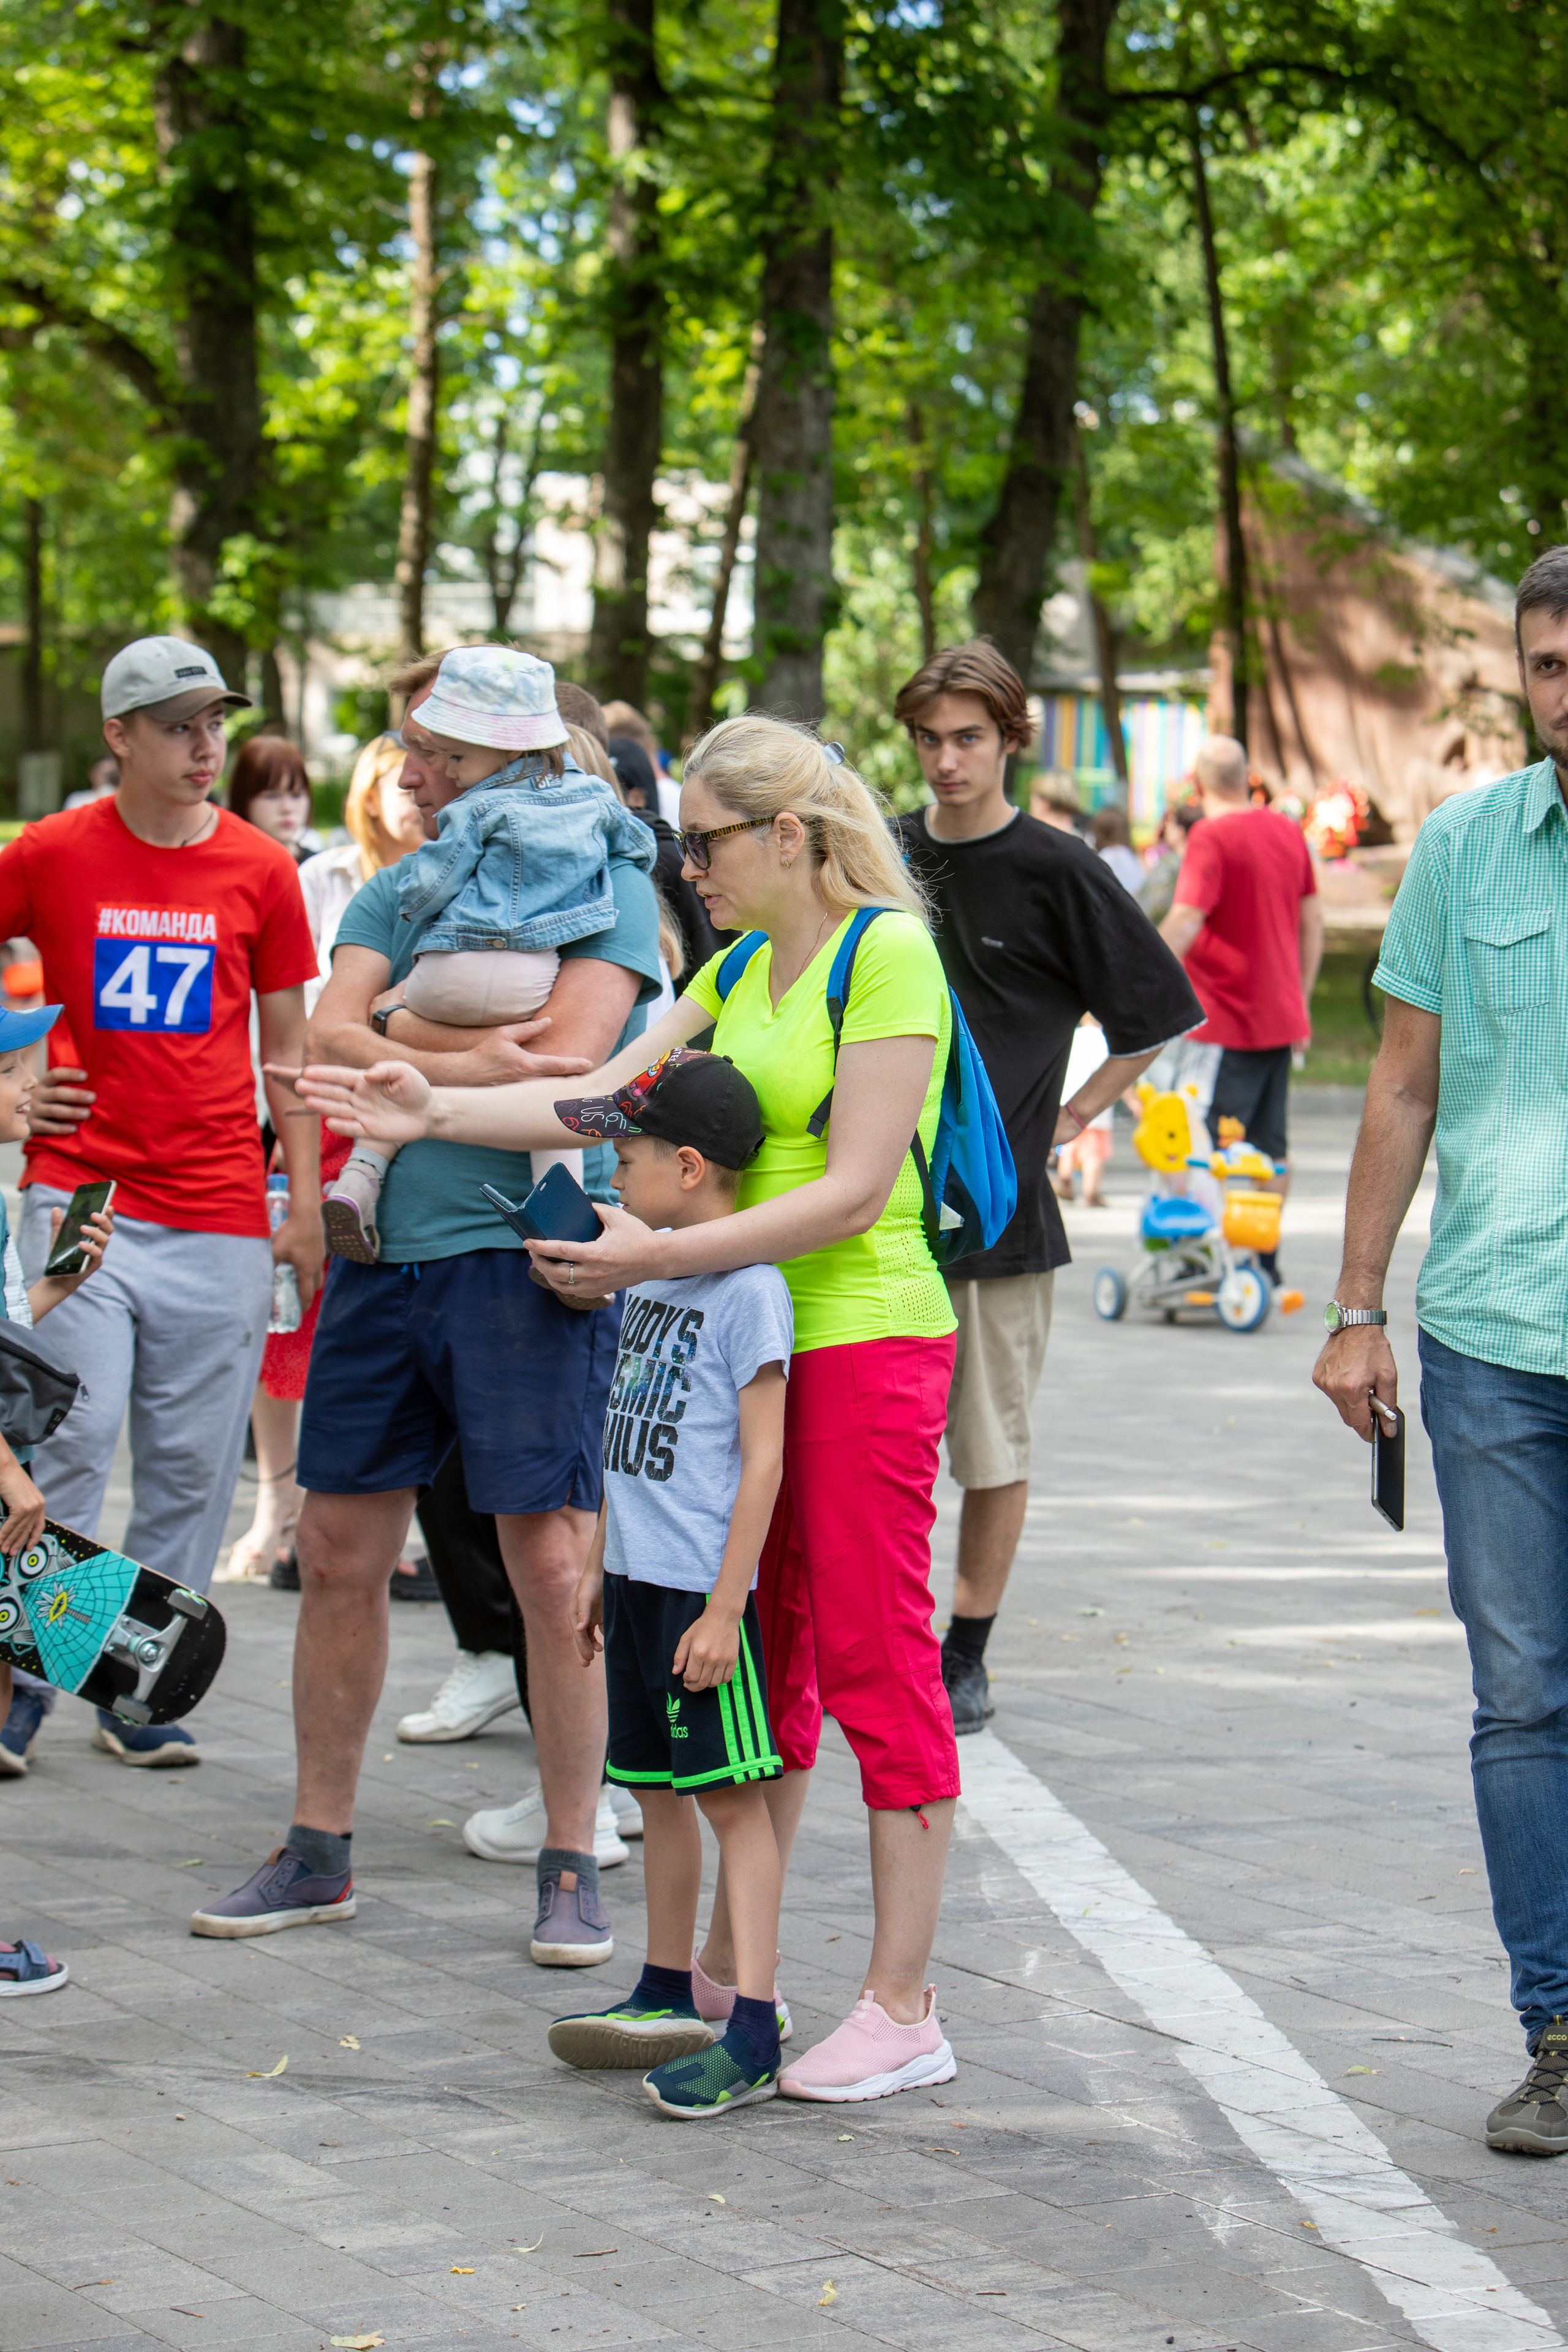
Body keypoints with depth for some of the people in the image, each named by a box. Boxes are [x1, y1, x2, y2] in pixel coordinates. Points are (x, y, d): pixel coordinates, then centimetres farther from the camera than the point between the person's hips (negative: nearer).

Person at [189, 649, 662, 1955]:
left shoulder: (605, 887, -2)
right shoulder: (398, 892, 15)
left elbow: (563, 1068, -16)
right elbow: (328, 1042, 0)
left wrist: (402, 1035, -7)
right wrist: (470, 1061, -14)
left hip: (526, 1252, -6)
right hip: (386, 1249, 6)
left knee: (552, 1566, -4)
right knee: (338, 1553, 8)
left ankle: (571, 1859, 8)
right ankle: (319, 1851, 20)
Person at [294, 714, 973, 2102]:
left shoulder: (889, 954, -13)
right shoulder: (740, 971, 15)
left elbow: (855, 1187, -19)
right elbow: (605, 1097, 10)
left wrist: (658, 1256, -21)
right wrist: (438, 1113, -3)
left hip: (869, 1339, -9)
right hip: (758, 1337, 9)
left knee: (875, 1659, -5)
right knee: (764, 1654, 13)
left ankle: (903, 2010, 0)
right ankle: (727, 1970, 22)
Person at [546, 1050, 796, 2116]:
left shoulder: (751, 1289, -15)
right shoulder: (653, 1275, 12)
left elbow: (763, 1460, -17)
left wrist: (724, 1608, -19)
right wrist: (600, 1570, 22)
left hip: (705, 1588, -9)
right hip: (639, 1577, 9)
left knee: (732, 1793, -7)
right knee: (658, 1788, 16)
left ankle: (755, 2032, -7)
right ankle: (668, 1997, 27)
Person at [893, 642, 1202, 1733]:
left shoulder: (1056, 869, -6)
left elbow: (1157, 1013, 0)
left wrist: (1069, 1118, -2)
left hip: (1000, 1204, -4)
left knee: (992, 1445, 4)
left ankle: (968, 1656, 14)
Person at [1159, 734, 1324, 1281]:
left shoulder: (1211, 837, -14)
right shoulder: (1288, 832, 8)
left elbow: (1185, 922, -24)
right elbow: (1313, 920, 15)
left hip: (1225, 1025, -7)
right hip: (1281, 1019, 8)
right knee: (1270, 1147, 14)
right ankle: (1265, 1258, 20)